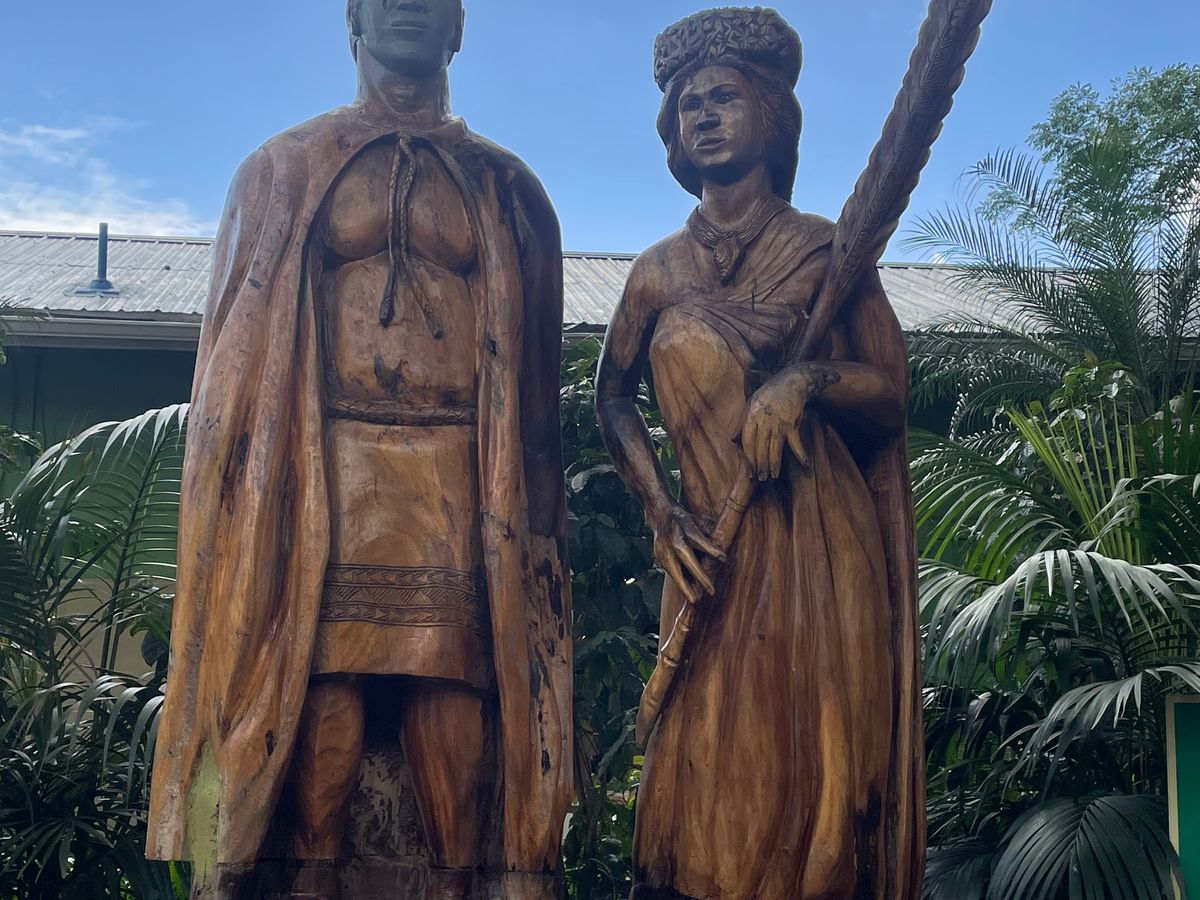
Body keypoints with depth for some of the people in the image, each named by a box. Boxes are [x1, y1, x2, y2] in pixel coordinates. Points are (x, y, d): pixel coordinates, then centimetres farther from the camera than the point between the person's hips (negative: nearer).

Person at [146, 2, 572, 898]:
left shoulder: (505, 187, 16)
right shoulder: (281, 170, 16)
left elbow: (533, 364, 14)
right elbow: (238, 341, 11)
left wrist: (523, 499, 5)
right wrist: (244, 478, 0)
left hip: (458, 471, 0)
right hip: (326, 463, 0)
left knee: (454, 669, -5)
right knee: (320, 663, -7)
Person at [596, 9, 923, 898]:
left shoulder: (824, 249, 2)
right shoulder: (661, 269, 10)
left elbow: (892, 391, 1)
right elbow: (614, 393, 16)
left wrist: (807, 377, -19)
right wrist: (660, 509, 2)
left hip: (819, 546, -2)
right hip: (713, 552, 3)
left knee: (816, 764, -1)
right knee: (707, 769, 3)